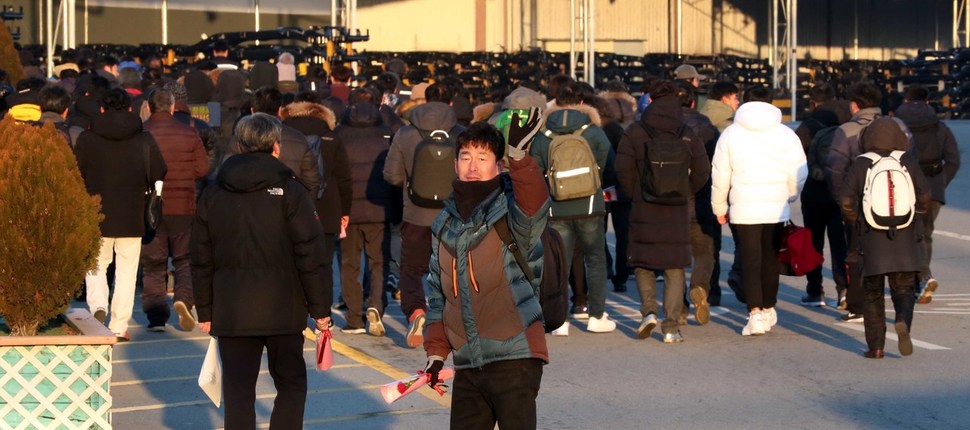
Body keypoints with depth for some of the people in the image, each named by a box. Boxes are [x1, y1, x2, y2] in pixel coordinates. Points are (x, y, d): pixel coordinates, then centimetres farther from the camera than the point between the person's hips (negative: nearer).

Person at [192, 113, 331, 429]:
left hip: (231, 310, 3)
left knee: (238, 391, 5)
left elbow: (201, 260, 8)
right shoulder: (290, 192, -5)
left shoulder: (213, 195, 6)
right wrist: (320, 308, -2)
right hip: (281, 308, -2)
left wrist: (205, 310, 14)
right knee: (291, 385, 10)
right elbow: (310, 256, -8)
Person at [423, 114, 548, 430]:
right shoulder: (445, 225, 12)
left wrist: (519, 156, -46)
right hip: (467, 365, 7)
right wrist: (436, 349, 13)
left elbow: (533, 206, -31)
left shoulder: (510, 214, -6)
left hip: (515, 359, -6)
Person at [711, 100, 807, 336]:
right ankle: (768, 309, 29)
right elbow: (798, 175, 2)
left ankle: (755, 313, -15)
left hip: (744, 210, -2)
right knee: (770, 259, 16)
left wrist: (720, 208, 13)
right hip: (777, 210, 2)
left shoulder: (730, 135, 1)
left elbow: (720, 177, 2)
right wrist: (789, 197, 19)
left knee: (750, 262, -1)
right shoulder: (787, 135, 4)